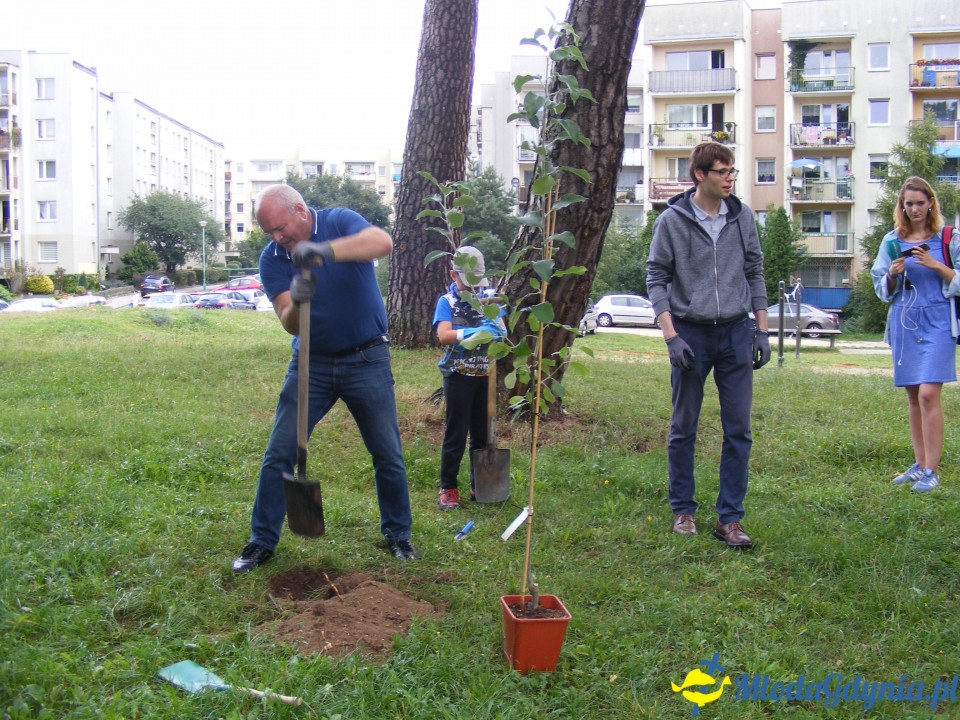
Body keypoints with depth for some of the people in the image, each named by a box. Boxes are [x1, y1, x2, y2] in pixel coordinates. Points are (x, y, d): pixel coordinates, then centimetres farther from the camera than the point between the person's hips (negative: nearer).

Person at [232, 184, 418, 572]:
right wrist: (297, 302, -36)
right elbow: (289, 324, -13)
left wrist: (327, 250, -47)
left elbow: (383, 242, -33)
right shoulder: (272, 258, -4)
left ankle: (398, 534, 25)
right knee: (279, 454, 1)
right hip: (311, 363, 2)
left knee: (388, 456, 5)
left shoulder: (338, 222, -11)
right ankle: (262, 540, 16)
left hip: (367, 361, -2)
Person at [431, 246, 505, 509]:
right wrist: (475, 331, -32)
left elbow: (502, 330, -2)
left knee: (482, 433, 11)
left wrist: (497, 330, -26)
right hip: (459, 376, -3)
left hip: (485, 375, 3)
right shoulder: (447, 301, -3)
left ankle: (480, 485, 22)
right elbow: (443, 336, -18)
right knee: (456, 433, 1)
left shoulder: (490, 297, 6)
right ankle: (447, 488, 11)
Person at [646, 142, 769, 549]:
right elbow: (656, 279, -3)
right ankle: (683, 510, 22)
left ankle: (729, 518, 11)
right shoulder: (672, 220, -4)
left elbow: (755, 274, 12)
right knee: (683, 429, 7)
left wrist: (762, 331, 8)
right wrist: (671, 336, -11)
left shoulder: (742, 217, 6)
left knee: (739, 430, 2)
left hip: (736, 333, 3)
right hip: (691, 334, -3)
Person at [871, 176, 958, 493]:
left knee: (928, 394, -14)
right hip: (904, 322, 4)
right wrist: (892, 275, -7)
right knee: (913, 397, 9)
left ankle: (931, 470, -8)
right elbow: (882, 289, 13)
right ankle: (920, 464, 18)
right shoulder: (892, 241, 10)